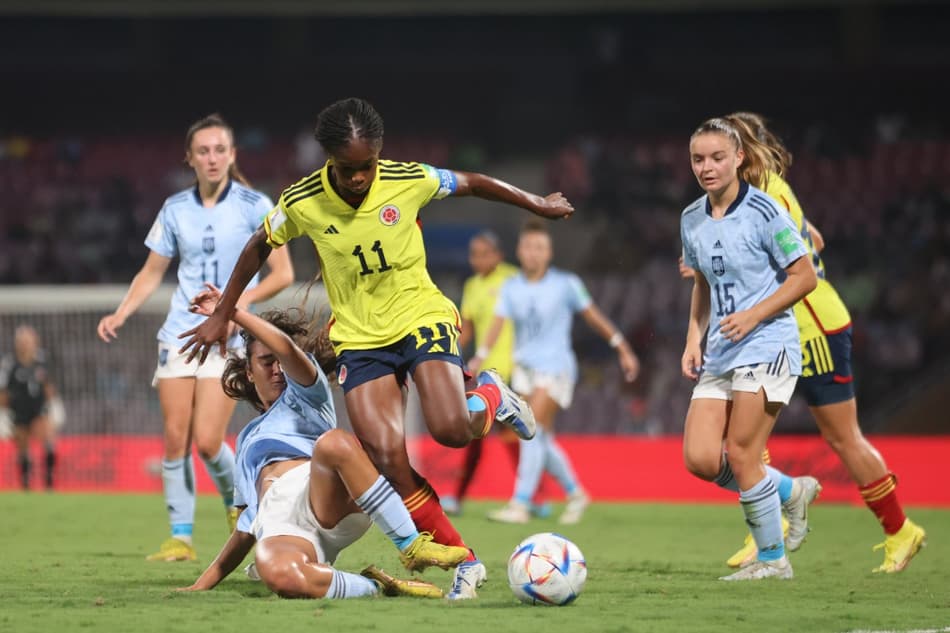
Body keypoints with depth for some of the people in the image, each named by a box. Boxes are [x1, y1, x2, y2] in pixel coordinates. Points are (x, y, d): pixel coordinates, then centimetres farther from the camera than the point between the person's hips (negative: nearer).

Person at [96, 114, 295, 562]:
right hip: (179, 335, 4)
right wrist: (120, 314, 0)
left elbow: (282, 274, -5)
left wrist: (237, 303, -19)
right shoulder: (175, 209, 7)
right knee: (176, 438, -3)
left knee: (207, 440, -12)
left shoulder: (254, 206, -4)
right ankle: (180, 538, 3)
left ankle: (237, 501, 18)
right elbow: (152, 273, 15)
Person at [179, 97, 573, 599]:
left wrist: (537, 205, 18)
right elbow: (258, 248, 7)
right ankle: (463, 561, -3)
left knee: (450, 428, -24)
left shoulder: (408, 181, -14)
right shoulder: (301, 204, -12)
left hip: (421, 314, -1)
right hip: (359, 337, 1)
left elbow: (473, 184, 5)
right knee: (387, 456, -16)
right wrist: (221, 316, 12)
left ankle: (492, 397, 13)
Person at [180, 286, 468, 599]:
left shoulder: (305, 396, 26)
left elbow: (287, 349, 3)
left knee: (334, 442, -40)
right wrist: (203, 583, 31)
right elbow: (246, 528, 37)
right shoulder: (248, 439, 40)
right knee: (276, 571, -41)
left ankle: (412, 547, -34)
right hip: (279, 525, 2)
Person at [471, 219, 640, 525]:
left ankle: (520, 504, -20)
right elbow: (497, 324, -4)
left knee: (533, 429, -18)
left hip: (555, 369, -5)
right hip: (525, 369, 5)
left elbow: (593, 316, 4)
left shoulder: (566, 285, -4)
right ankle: (575, 493, 26)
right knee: (541, 439, 5)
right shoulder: (511, 288, 5)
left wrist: (623, 349, 6)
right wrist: (479, 358, -19)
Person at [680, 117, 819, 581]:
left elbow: (804, 277, -9)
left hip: (766, 347, -7)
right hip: (720, 353, 7)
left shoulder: (763, 212, -10)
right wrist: (694, 338, 9)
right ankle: (791, 491, 19)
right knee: (700, 459, -5)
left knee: (740, 454, -11)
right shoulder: (692, 221, 10)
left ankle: (772, 559, 5)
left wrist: (753, 315, -18)